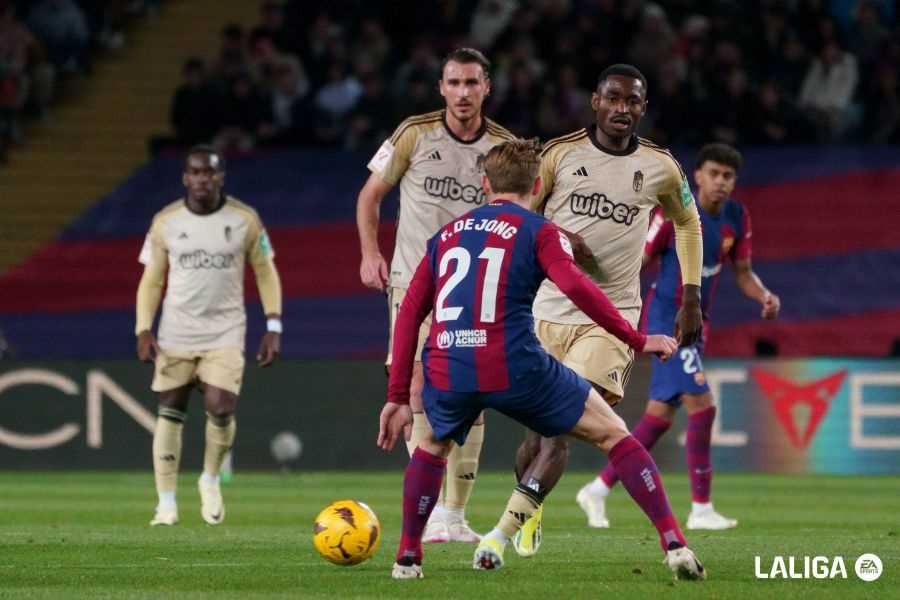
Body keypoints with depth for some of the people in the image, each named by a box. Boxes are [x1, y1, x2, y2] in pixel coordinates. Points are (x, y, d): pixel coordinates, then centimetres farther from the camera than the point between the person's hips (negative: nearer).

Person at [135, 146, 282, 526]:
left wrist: (273, 327, -2)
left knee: (220, 409, -16)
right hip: (176, 333, 1)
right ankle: (166, 504, 7)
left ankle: (211, 480, 11)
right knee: (170, 413, 0)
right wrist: (144, 330, -3)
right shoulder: (165, 222, 0)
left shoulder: (245, 220, -2)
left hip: (225, 332, -1)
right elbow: (151, 280, 7)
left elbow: (265, 273, 6)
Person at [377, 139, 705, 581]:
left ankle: (407, 557, 30)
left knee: (433, 444, 37)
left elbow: (409, 314, 19)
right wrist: (637, 341, -3)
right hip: (515, 370, -4)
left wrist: (398, 397, 21)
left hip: (445, 376, 4)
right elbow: (575, 286, -10)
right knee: (614, 435, 11)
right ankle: (675, 548, 0)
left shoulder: (446, 234, 22)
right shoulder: (538, 231, 8)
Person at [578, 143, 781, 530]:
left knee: (660, 416, 9)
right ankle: (701, 509, -11)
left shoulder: (736, 217, 4)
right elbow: (638, 264, -10)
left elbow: (743, 272, 13)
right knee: (701, 405, -16)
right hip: (667, 316, -8)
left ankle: (598, 490, 20)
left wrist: (764, 296, -8)